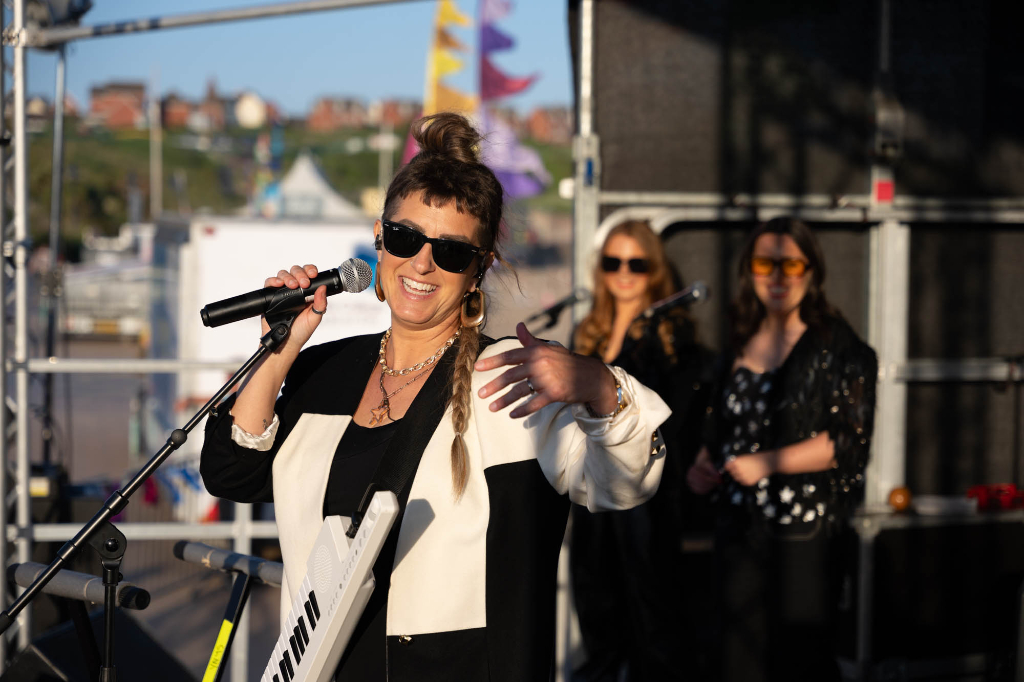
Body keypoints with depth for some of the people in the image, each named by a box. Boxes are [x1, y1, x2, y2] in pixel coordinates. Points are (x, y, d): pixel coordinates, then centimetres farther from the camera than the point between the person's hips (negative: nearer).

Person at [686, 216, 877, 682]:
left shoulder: (836, 346, -5)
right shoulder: (739, 348, 14)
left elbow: (850, 441, -13)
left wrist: (766, 463, -16)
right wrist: (703, 465, 6)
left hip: (807, 533, -5)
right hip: (740, 530, 6)